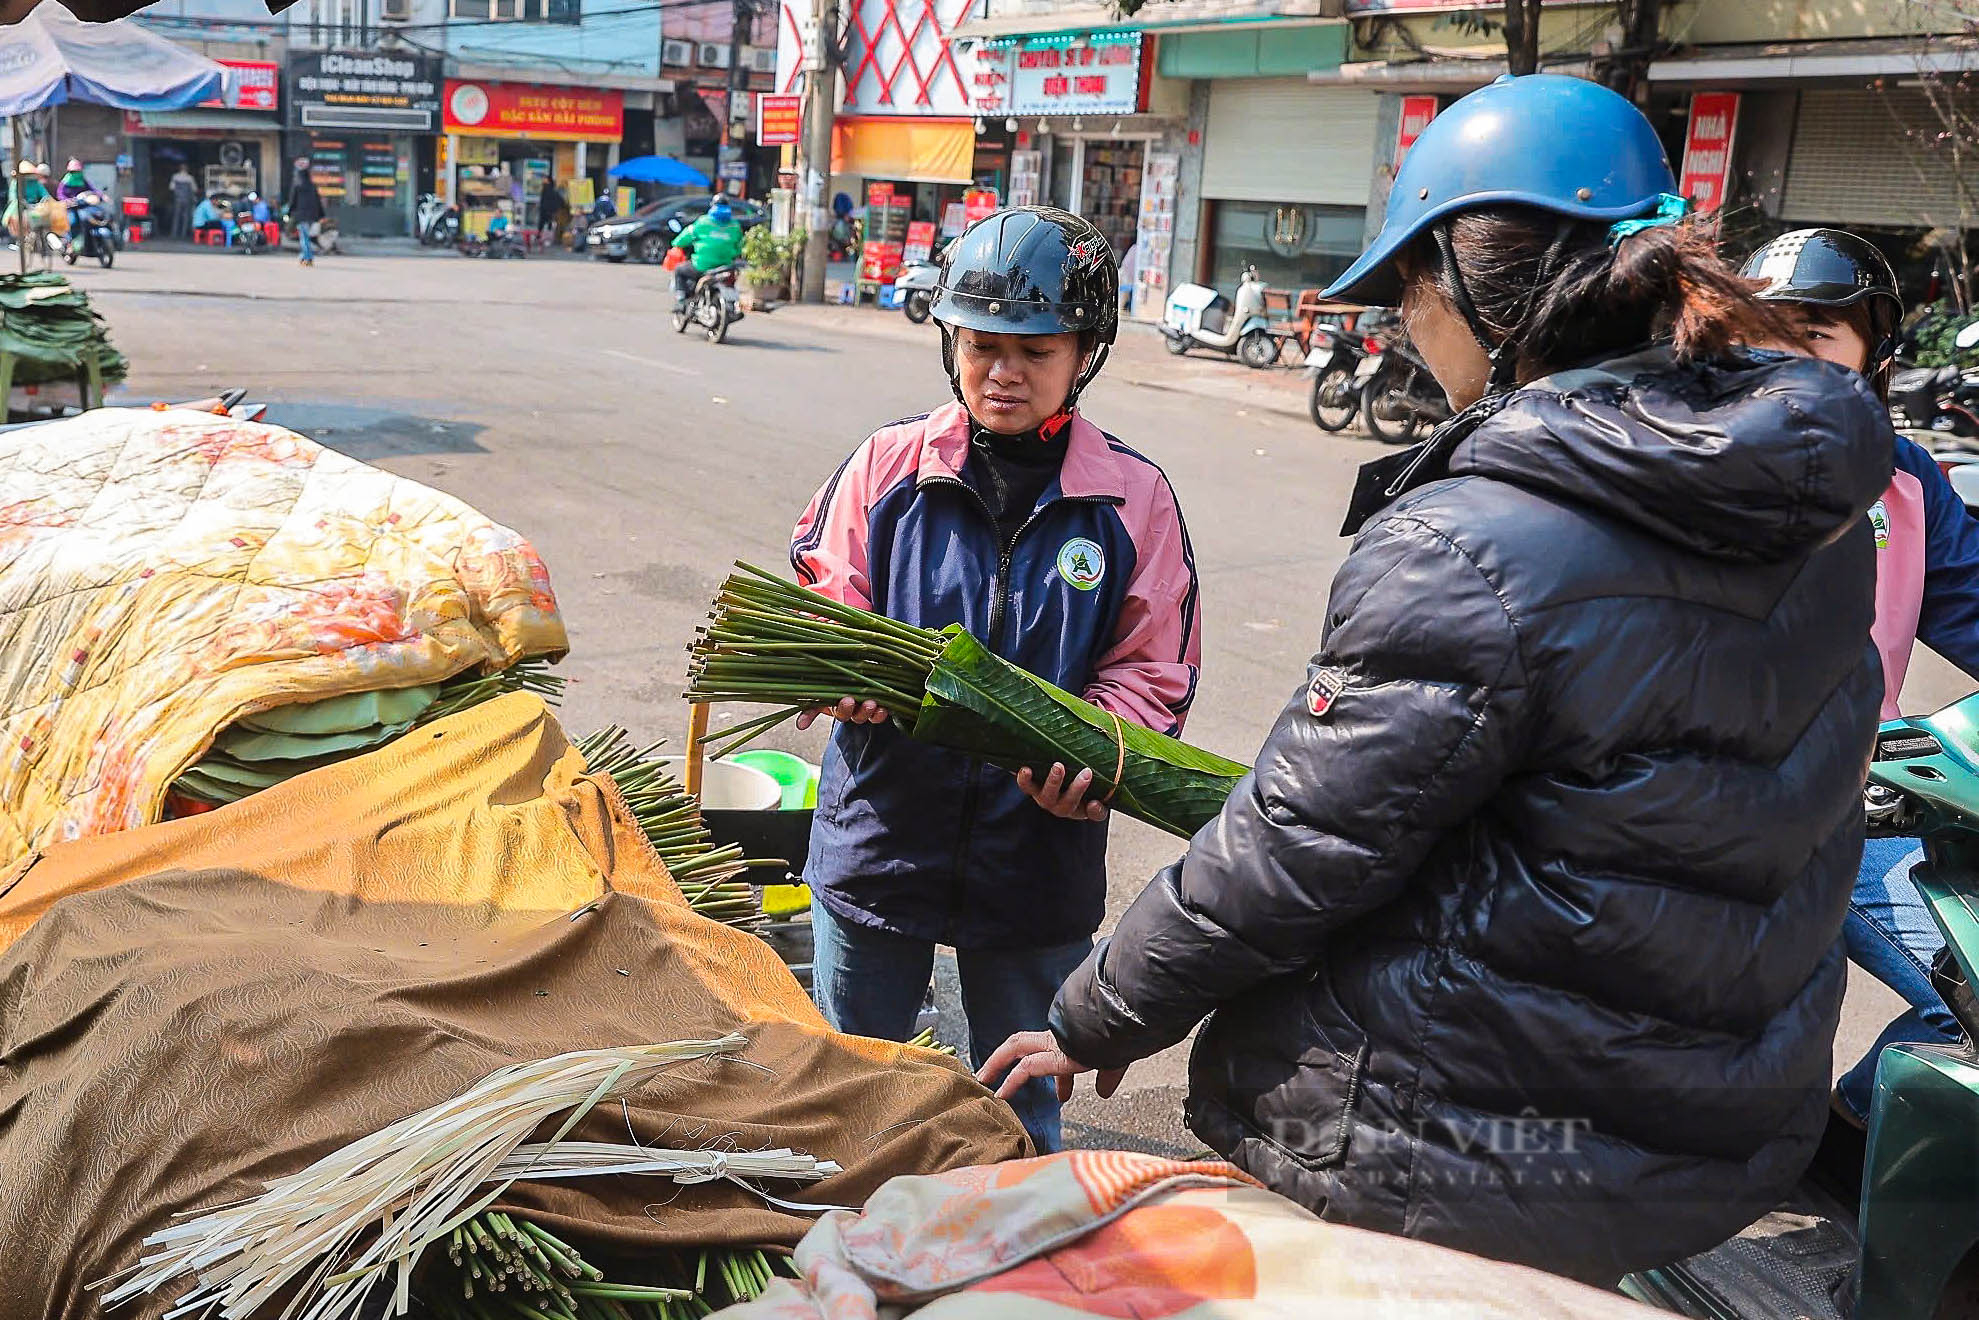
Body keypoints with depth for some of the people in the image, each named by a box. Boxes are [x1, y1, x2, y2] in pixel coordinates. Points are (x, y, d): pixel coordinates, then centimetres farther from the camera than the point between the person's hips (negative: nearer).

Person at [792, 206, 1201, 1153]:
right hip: (881, 836, 1)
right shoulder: (889, 463, -2)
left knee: (1020, 1113, 17)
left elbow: (1153, 674, -5)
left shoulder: (1133, 497, -4)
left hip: (1037, 857, -1)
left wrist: (1087, 757, -24)